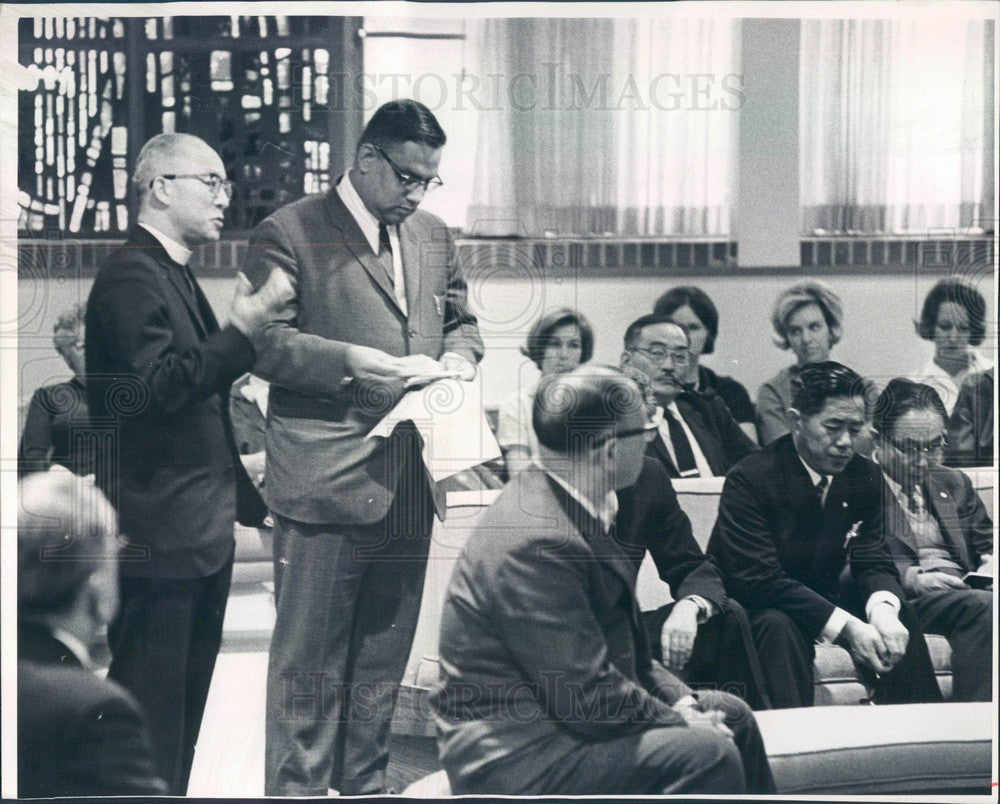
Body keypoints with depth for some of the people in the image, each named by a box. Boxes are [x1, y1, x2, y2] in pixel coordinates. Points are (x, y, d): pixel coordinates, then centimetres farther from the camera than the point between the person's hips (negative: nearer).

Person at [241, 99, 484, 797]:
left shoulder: (433, 236, 16)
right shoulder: (290, 233, -4)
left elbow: (461, 318, 27)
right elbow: (265, 342, -11)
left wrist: (457, 357, 5)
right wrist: (350, 360, -22)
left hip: (410, 481, 7)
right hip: (328, 476, -6)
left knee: (385, 653, 14)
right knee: (311, 658, -3)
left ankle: (365, 784, 25)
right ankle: (296, 790, 5)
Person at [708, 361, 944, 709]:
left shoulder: (865, 476, -1)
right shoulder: (749, 479, -20)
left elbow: (874, 562, -2)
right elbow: (759, 580, -27)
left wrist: (883, 610, -28)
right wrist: (845, 627, -33)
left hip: (821, 598, 6)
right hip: (753, 608, -6)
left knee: (897, 617, -17)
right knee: (779, 627, -36)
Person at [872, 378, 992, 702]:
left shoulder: (954, 484, 27)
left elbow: (988, 546, 27)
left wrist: (990, 565, 2)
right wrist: (910, 578, -17)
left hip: (966, 591, 6)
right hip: (905, 600, -6)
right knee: (983, 606, -34)